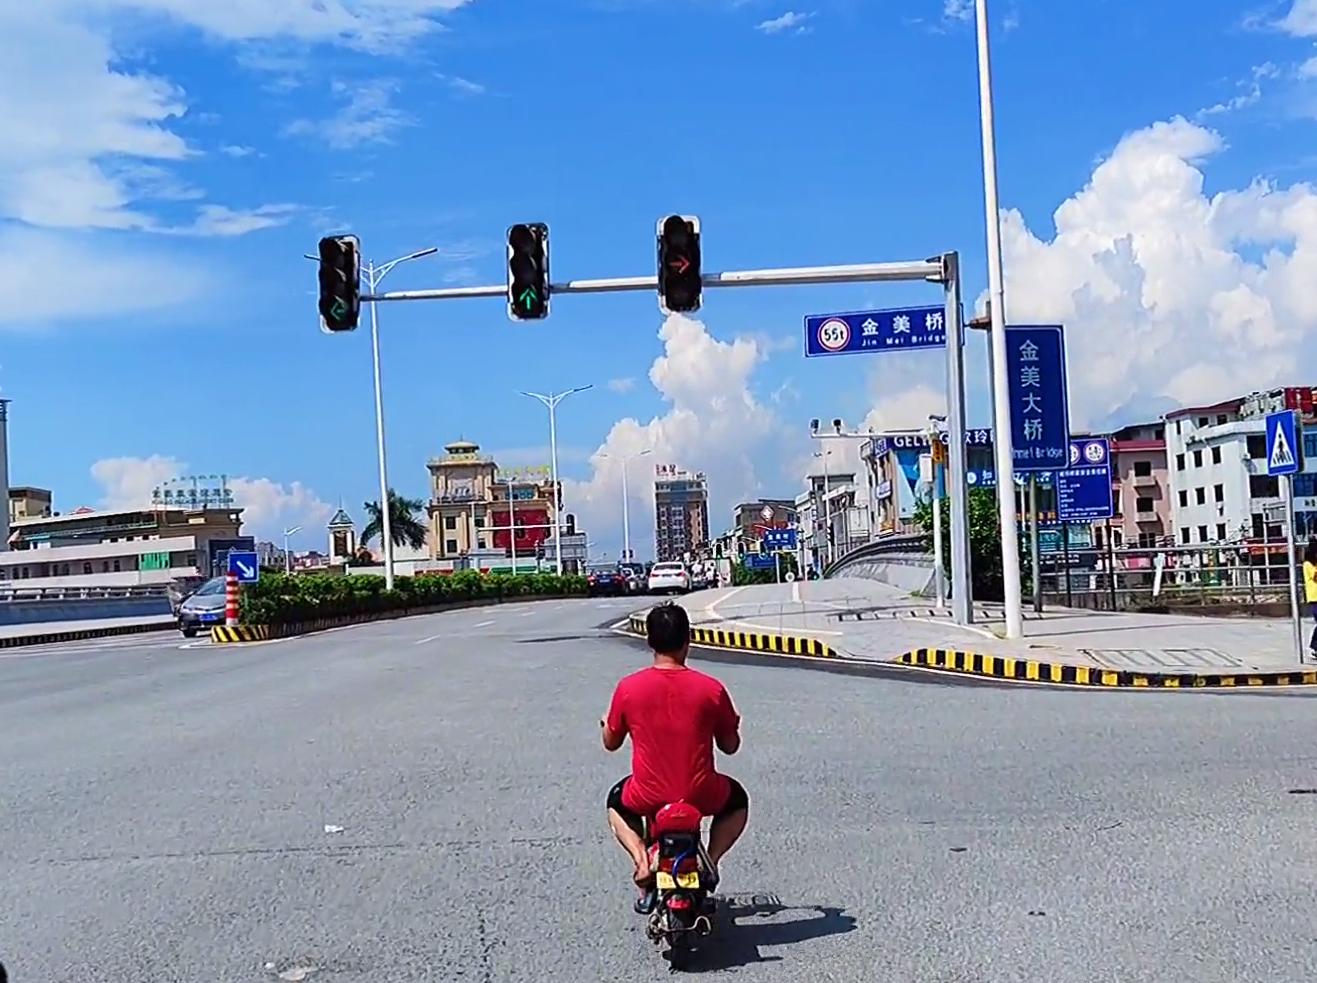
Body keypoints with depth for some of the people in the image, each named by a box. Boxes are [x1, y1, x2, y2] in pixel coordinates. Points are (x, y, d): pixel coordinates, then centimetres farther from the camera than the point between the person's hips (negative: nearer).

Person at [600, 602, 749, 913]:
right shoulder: (711, 689, -9)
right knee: (737, 801, 33)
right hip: (700, 797, 0)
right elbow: (730, 746, 3)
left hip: (647, 798, 0)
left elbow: (610, 743, 6)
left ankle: (643, 861, 9)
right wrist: (732, 724, 24)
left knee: (616, 802, 34)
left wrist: (607, 724, 28)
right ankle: (710, 861, 9)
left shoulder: (628, 687, -8)